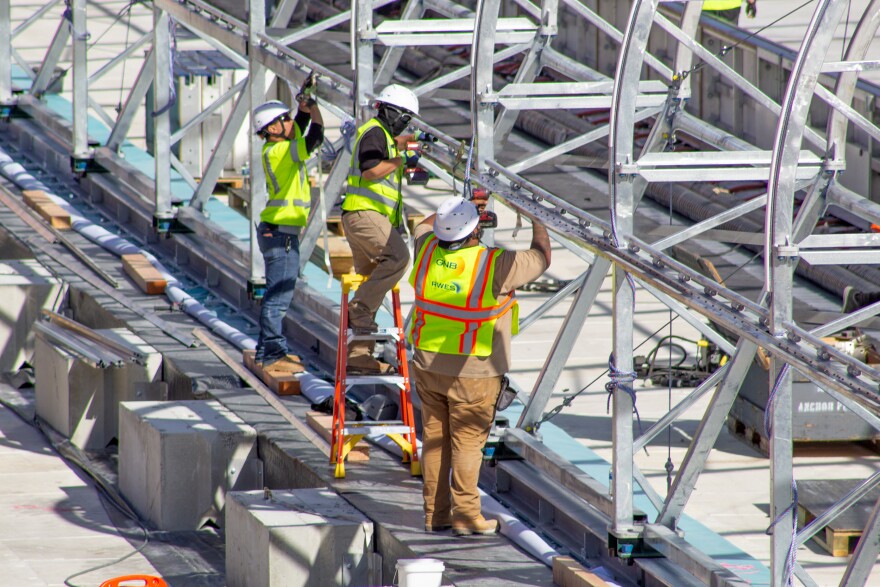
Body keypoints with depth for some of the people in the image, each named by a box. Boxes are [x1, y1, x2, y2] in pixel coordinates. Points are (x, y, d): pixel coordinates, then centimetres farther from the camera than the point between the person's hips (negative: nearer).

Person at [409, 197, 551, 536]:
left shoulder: (428, 250, -4)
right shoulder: (496, 265, -18)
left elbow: (425, 226, 21)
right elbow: (542, 259, -3)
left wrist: (458, 207, 30)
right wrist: (538, 221, 13)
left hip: (428, 364, 5)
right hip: (472, 372, -5)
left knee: (435, 439, 12)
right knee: (467, 441, 2)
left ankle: (435, 514, 19)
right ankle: (465, 517, 4)